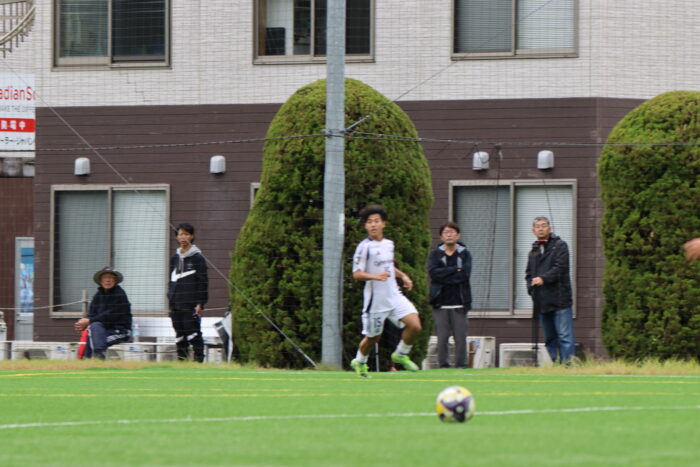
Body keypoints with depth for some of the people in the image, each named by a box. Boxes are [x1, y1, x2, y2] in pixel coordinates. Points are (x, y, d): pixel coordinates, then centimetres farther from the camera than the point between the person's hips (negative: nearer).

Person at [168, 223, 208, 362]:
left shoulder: (197, 258, -2)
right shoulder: (175, 258, 16)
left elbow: (203, 282, -4)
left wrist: (200, 303, -10)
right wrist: (170, 297, 13)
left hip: (191, 304, -6)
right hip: (176, 304, 6)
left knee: (193, 333, -9)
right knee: (179, 335, 7)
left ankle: (199, 359, -8)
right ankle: (181, 359, 11)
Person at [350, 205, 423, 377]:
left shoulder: (389, 244, 10)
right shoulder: (364, 247, -11)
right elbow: (356, 274, -15)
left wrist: (403, 275, 14)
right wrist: (375, 276, -30)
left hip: (394, 296, 5)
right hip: (376, 300, -5)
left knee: (414, 325, -12)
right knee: (373, 337, 6)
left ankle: (401, 355, 12)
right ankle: (359, 362, 35)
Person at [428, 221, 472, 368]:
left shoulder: (464, 254, 9)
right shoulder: (435, 254, 10)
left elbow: (465, 274, -7)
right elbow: (433, 272, -8)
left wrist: (444, 276, -8)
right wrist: (455, 270, -9)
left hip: (459, 302, 0)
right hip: (441, 303, 0)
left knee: (460, 336, -3)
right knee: (442, 336, -4)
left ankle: (461, 364, 2)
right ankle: (443, 365, 0)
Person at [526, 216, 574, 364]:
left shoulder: (560, 246, 1)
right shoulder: (534, 251, 20)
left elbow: (560, 267, -12)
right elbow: (529, 274, 21)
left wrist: (543, 278, -21)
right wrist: (531, 287, 2)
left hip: (559, 300, -7)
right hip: (542, 302, 7)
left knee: (564, 335, -12)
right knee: (550, 338, 9)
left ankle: (568, 363, -16)